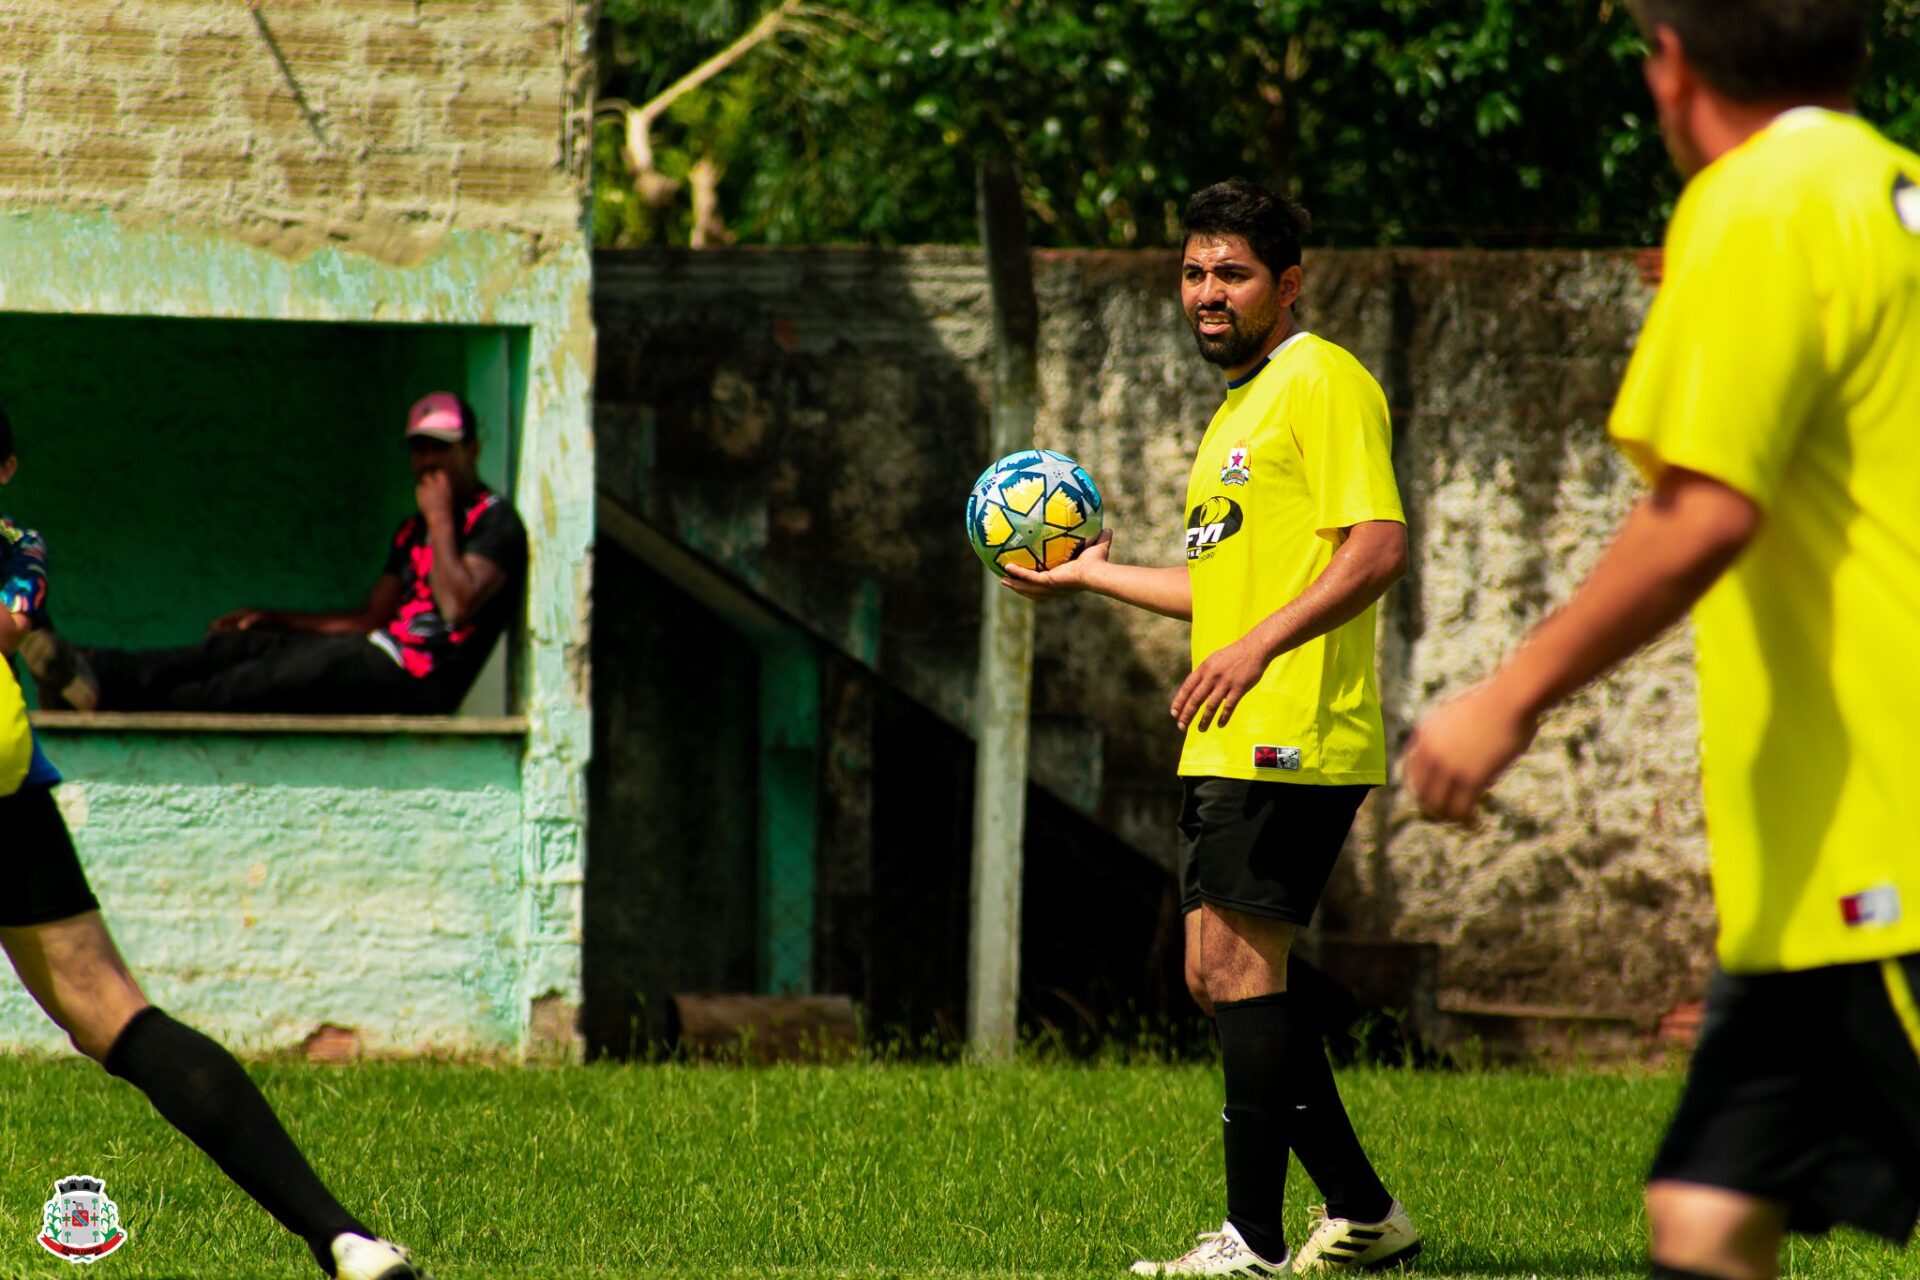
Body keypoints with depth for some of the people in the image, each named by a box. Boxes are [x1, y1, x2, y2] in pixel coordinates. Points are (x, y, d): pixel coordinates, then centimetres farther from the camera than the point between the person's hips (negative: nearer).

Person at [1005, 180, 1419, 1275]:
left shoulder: (1322, 383, -8)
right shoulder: (1243, 403, 23)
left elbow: (1379, 547, -19)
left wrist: (1259, 645, -26)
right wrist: (1092, 576, 33)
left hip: (1292, 738, -10)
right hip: (1234, 743, 10)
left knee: (1238, 967, -11)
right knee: (1222, 977, 10)